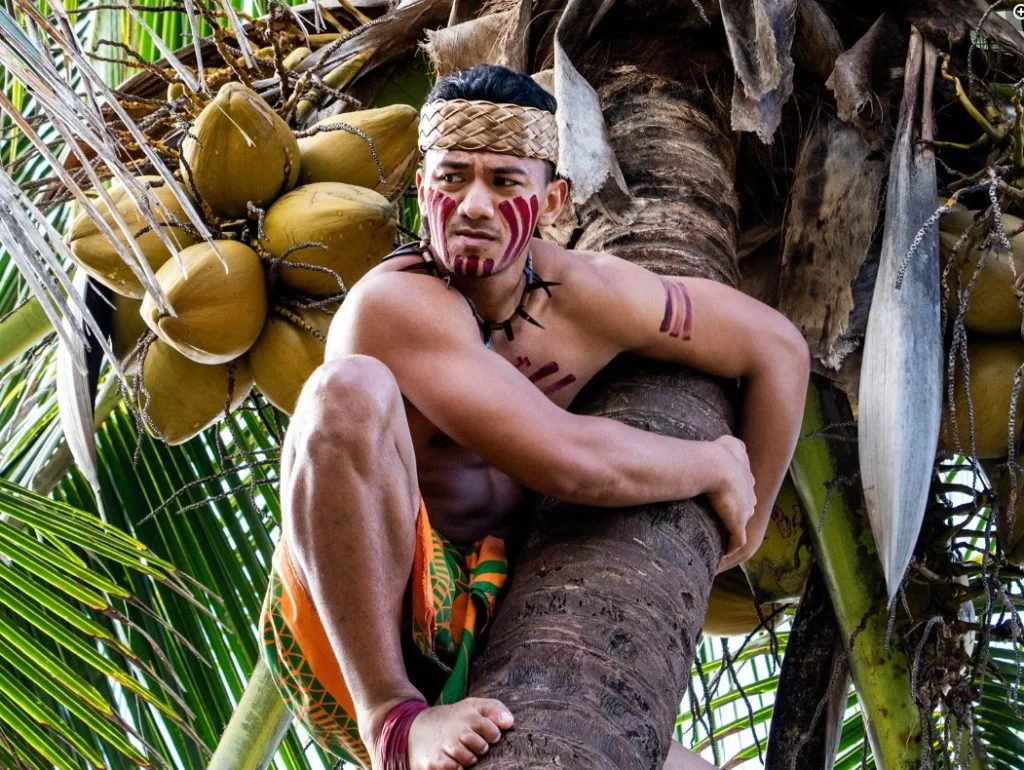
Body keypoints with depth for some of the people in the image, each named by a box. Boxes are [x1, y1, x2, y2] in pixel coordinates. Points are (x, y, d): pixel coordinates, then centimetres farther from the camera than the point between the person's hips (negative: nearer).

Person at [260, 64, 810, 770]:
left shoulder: (587, 294, 0)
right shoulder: (395, 307, -18)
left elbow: (778, 348, 13)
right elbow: (565, 460, -27)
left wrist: (745, 529, 15)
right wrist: (716, 465, -10)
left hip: (486, 639, 6)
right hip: (352, 647, -5)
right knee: (350, 387, -32)